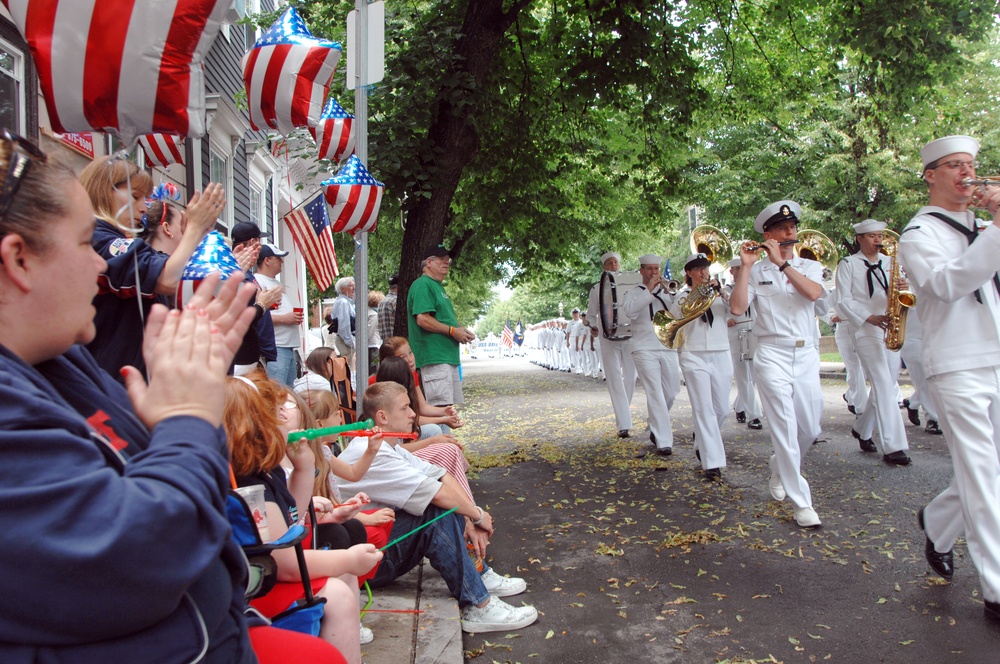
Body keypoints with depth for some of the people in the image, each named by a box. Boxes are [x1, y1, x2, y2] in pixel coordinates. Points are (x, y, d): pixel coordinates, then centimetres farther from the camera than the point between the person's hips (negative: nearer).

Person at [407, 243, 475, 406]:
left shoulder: (438, 286, 22)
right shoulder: (422, 284, -10)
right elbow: (422, 319, -22)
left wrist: (461, 331, 11)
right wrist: (453, 331, -15)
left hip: (449, 356, 11)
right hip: (434, 357, -11)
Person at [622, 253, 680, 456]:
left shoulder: (667, 291, 15)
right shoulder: (634, 292, 6)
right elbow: (630, 311, -16)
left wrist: (670, 291, -14)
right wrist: (649, 289, -18)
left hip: (668, 348, 4)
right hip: (645, 350, -4)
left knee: (671, 393, 10)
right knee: (655, 395, -11)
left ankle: (655, 428, 34)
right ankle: (663, 442, -10)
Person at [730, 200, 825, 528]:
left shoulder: (809, 266, 9)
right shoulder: (756, 271, 3)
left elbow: (813, 293, -13)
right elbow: (737, 308, -11)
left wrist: (781, 262, -16)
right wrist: (745, 266, -13)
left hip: (806, 354, 3)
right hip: (772, 355, -3)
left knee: (810, 429, 9)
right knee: (785, 427, -7)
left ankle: (780, 465, 39)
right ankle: (801, 503, 1)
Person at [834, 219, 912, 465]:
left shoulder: (890, 262, 18)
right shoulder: (848, 264, 2)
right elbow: (843, 301, -5)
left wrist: (904, 289, -8)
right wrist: (870, 317, -16)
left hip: (890, 331, 6)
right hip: (865, 331, -6)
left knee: (887, 386, 9)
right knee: (884, 386, -13)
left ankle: (862, 430, 28)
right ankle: (893, 447, -14)